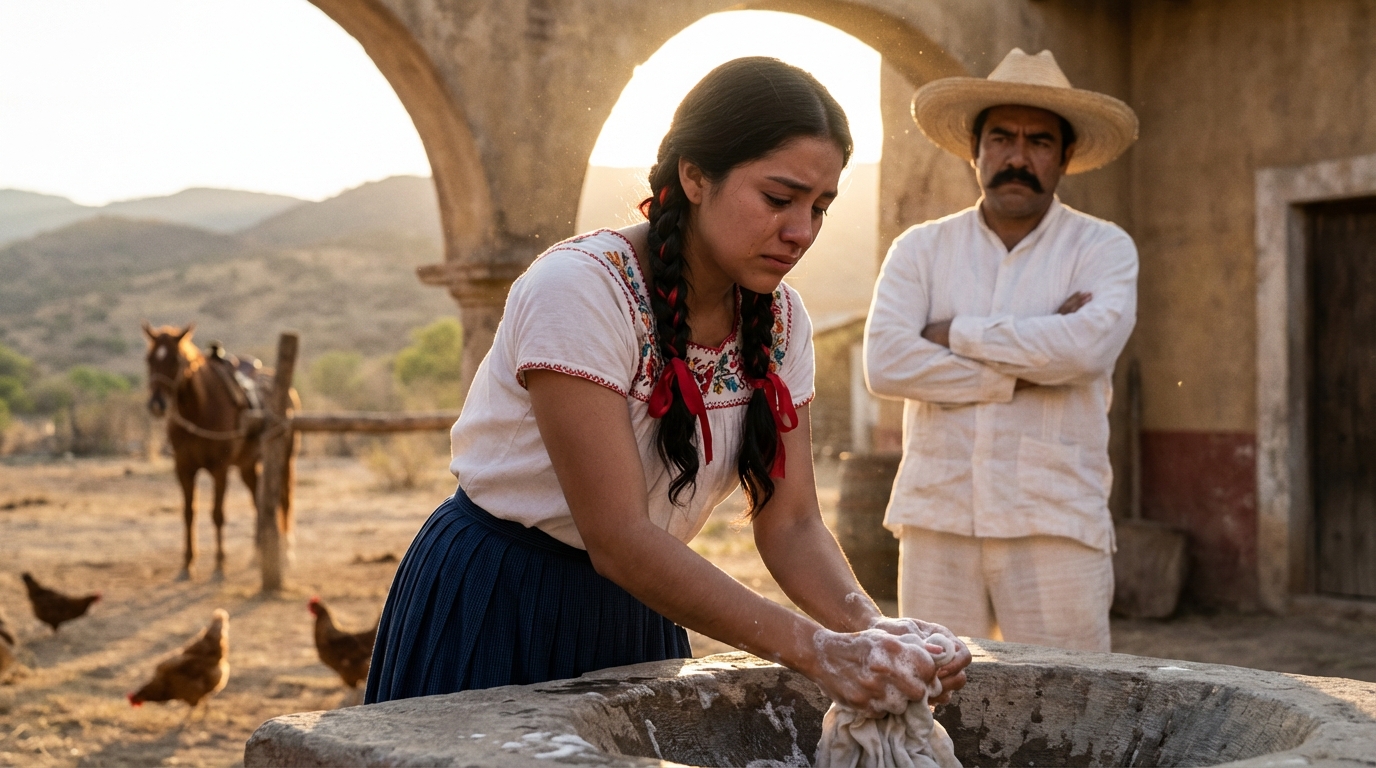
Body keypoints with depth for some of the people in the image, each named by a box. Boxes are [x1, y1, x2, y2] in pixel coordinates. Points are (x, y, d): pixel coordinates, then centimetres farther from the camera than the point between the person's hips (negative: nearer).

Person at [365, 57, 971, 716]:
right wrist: (815, 648, -35)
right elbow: (618, 538, -30)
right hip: (494, 613, -5)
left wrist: (870, 629, -25)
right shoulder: (579, 289, -26)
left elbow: (790, 524, -6)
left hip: (635, 609, 5)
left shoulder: (778, 320, -5)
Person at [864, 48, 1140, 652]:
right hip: (936, 517, 2)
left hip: (1056, 526, -2)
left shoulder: (1103, 249, 4)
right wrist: (1029, 367, -10)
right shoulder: (921, 249, 9)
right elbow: (886, 363, -7)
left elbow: (1091, 345, -17)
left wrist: (959, 333, -8)